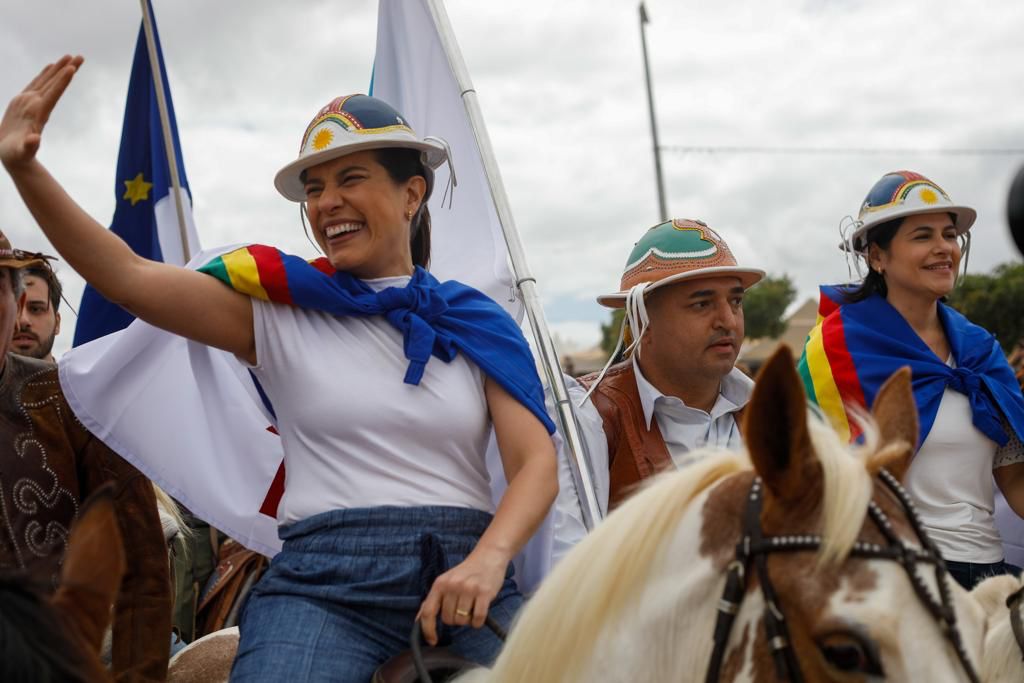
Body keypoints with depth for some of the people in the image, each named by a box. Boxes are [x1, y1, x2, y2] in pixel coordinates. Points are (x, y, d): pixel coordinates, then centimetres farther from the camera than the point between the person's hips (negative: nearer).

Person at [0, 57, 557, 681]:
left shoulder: (475, 323, 11)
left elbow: (537, 460, 3)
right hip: (326, 580, -1)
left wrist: (488, 559, -15)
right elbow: (128, 276, -3)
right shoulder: (279, 307, 8)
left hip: (466, 573, 1)